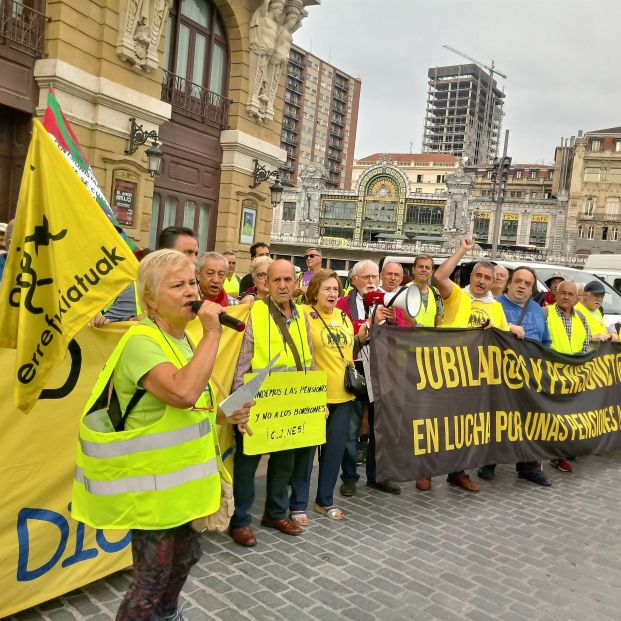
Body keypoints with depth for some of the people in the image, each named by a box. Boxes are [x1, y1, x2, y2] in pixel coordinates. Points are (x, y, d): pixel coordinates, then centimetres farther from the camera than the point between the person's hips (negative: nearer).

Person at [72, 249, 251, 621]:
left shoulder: (184, 340, 8)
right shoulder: (141, 341, -21)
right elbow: (183, 392, -39)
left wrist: (224, 415, 1)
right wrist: (212, 331, -31)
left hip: (182, 479, 9)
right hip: (152, 484, -9)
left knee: (186, 556, 25)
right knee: (152, 577, 5)